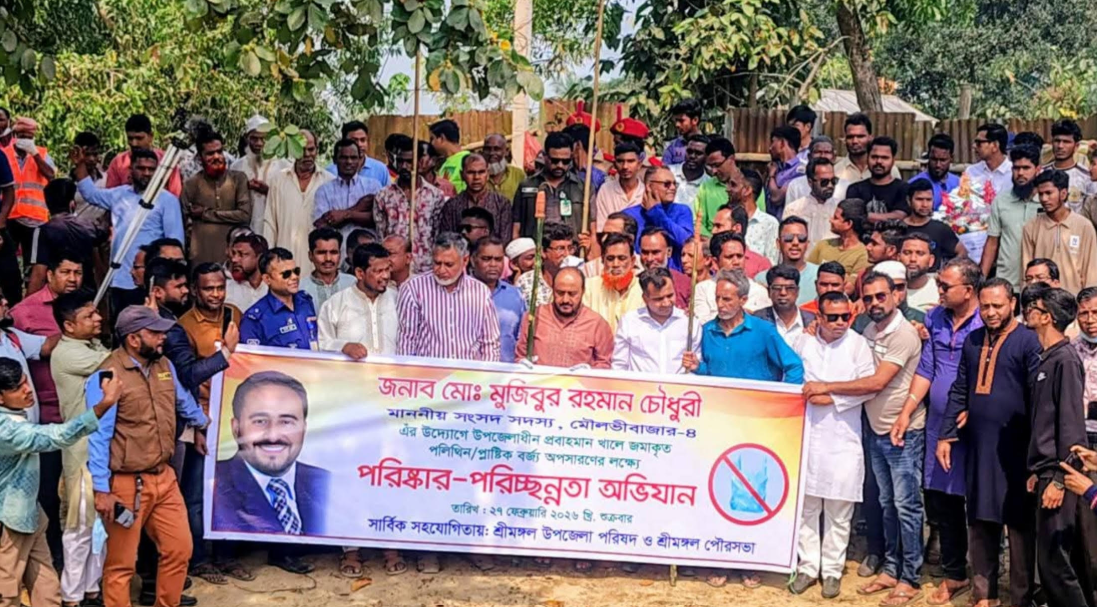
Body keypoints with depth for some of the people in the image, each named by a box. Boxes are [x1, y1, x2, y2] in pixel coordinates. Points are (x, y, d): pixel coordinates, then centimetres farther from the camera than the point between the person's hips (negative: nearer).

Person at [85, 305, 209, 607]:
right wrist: (101, 490, -19)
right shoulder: (106, 376, -16)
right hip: (127, 484, -7)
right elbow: (98, 436, -18)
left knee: (179, 549, 12)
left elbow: (183, 401, 26)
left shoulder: (164, 365, 7)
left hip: (164, 478, 7)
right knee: (121, 564, 4)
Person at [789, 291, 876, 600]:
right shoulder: (804, 342, 6)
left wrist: (832, 397, -11)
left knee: (839, 513, 3)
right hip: (807, 436, 2)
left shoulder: (858, 344, -2)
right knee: (806, 507, 8)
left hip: (843, 441, -2)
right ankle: (808, 567, 18)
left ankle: (832, 570, 15)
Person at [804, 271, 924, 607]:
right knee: (887, 504, 15)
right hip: (876, 431, 7)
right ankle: (890, 569, 25)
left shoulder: (904, 334, -16)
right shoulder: (869, 332, 8)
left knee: (906, 505, -1)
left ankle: (910, 579, 8)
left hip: (903, 433, -7)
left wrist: (827, 387, -18)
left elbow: (877, 382, -22)